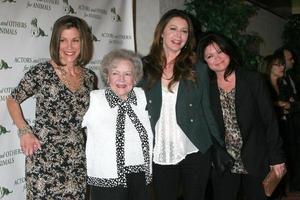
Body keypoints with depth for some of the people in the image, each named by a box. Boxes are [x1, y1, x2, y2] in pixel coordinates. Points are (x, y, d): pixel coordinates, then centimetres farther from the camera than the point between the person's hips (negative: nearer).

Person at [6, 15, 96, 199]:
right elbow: (12, 101, 4)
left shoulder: (89, 77, 4)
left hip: (77, 160, 4)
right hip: (44, 157, -4)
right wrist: (25, 131, -8)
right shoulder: (41, 72, -8)